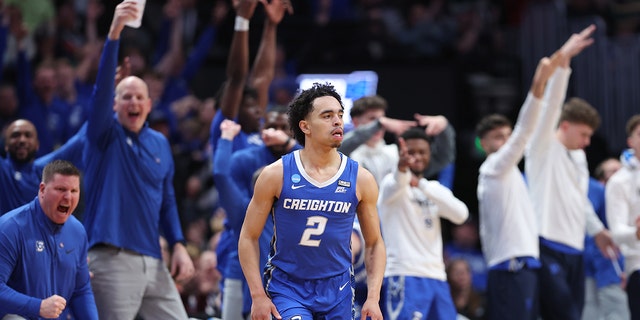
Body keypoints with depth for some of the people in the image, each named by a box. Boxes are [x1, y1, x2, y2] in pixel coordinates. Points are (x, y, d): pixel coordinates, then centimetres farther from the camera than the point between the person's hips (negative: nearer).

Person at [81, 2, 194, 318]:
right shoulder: (105, 134, 0)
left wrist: (178, 245, 6)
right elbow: (102, 86, -16)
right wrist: (114, 33, -29)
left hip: (153, 261, 6)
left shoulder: (160, 144, 15)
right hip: (112, 259, -6)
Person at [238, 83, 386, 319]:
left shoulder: (360, 179, -3)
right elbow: (249, 237, -3)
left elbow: (374, 243, 6)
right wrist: (258, 296, -11)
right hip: (286, 285, -3)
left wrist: (373, 298, -5)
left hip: (337, 289, 3)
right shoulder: (276, 175, -8)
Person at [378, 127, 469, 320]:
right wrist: (402, 167, -53)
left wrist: (422, 185, -17)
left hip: (437, 277, 7)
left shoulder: (434, 189, 16)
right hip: (404, 275, -6)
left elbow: (460, 214, -4)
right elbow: (396, 184, -28)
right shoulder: (391, 183, -1)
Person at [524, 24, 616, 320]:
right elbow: (552, 103, -15)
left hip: (574, 251, 8)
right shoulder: (544, 148, -3)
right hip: (548, 249, -8)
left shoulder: (578, 157, 20)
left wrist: (597, 230, 37)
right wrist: (564, 60, -25)